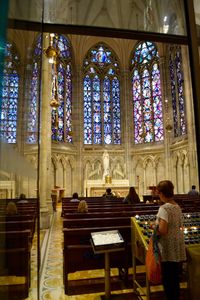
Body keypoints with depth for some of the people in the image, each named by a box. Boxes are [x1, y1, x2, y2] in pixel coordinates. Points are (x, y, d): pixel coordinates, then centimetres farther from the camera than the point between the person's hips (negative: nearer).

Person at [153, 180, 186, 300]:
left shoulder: (164, 208, -20)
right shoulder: (177, 207, 5)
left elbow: (162, 231, -26)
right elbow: (180, 226, 11)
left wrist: (155, 230, -6)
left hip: (168, 249, -8)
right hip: (179, 248, 8)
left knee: (167, 279, 8)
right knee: (175, 278, 21)